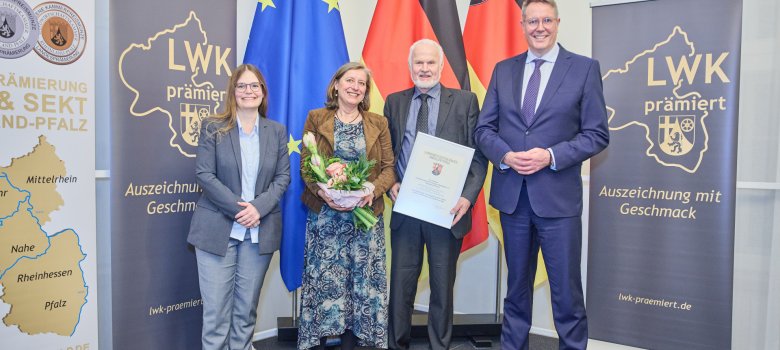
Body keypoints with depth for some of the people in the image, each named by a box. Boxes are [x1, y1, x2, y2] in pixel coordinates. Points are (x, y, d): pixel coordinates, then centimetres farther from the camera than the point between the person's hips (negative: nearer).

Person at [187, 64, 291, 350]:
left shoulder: (277, 131, 9)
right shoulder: (213, 127, 2)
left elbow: (283, 177, 3)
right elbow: (204, 174, -6)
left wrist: (258, 207, -13)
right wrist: (237, 207, -15)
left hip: (260, 230, 2)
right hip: (217, 228, -2)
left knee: (247, 306, 9)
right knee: (216, 307, 1)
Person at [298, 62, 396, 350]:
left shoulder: (378, 123, 8)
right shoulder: (316, 119, 5)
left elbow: (389, 167, 3)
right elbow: (305, 164, 0)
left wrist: (373, 190, -16)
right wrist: (322, 191, -18)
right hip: (325, 215, -1)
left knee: (362, 279, 5)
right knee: (324, 279, 3)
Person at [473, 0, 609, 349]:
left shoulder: (585, 68, -1)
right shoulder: (503, 69, 9)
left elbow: (597, 134, -4)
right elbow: (483, 128, 7)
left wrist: (551, 156, -17)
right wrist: (505, 155, -12)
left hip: (558, 196, -3)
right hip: (511, 195, 3)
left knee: (566, 290, 5)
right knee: (516, 287, 17)